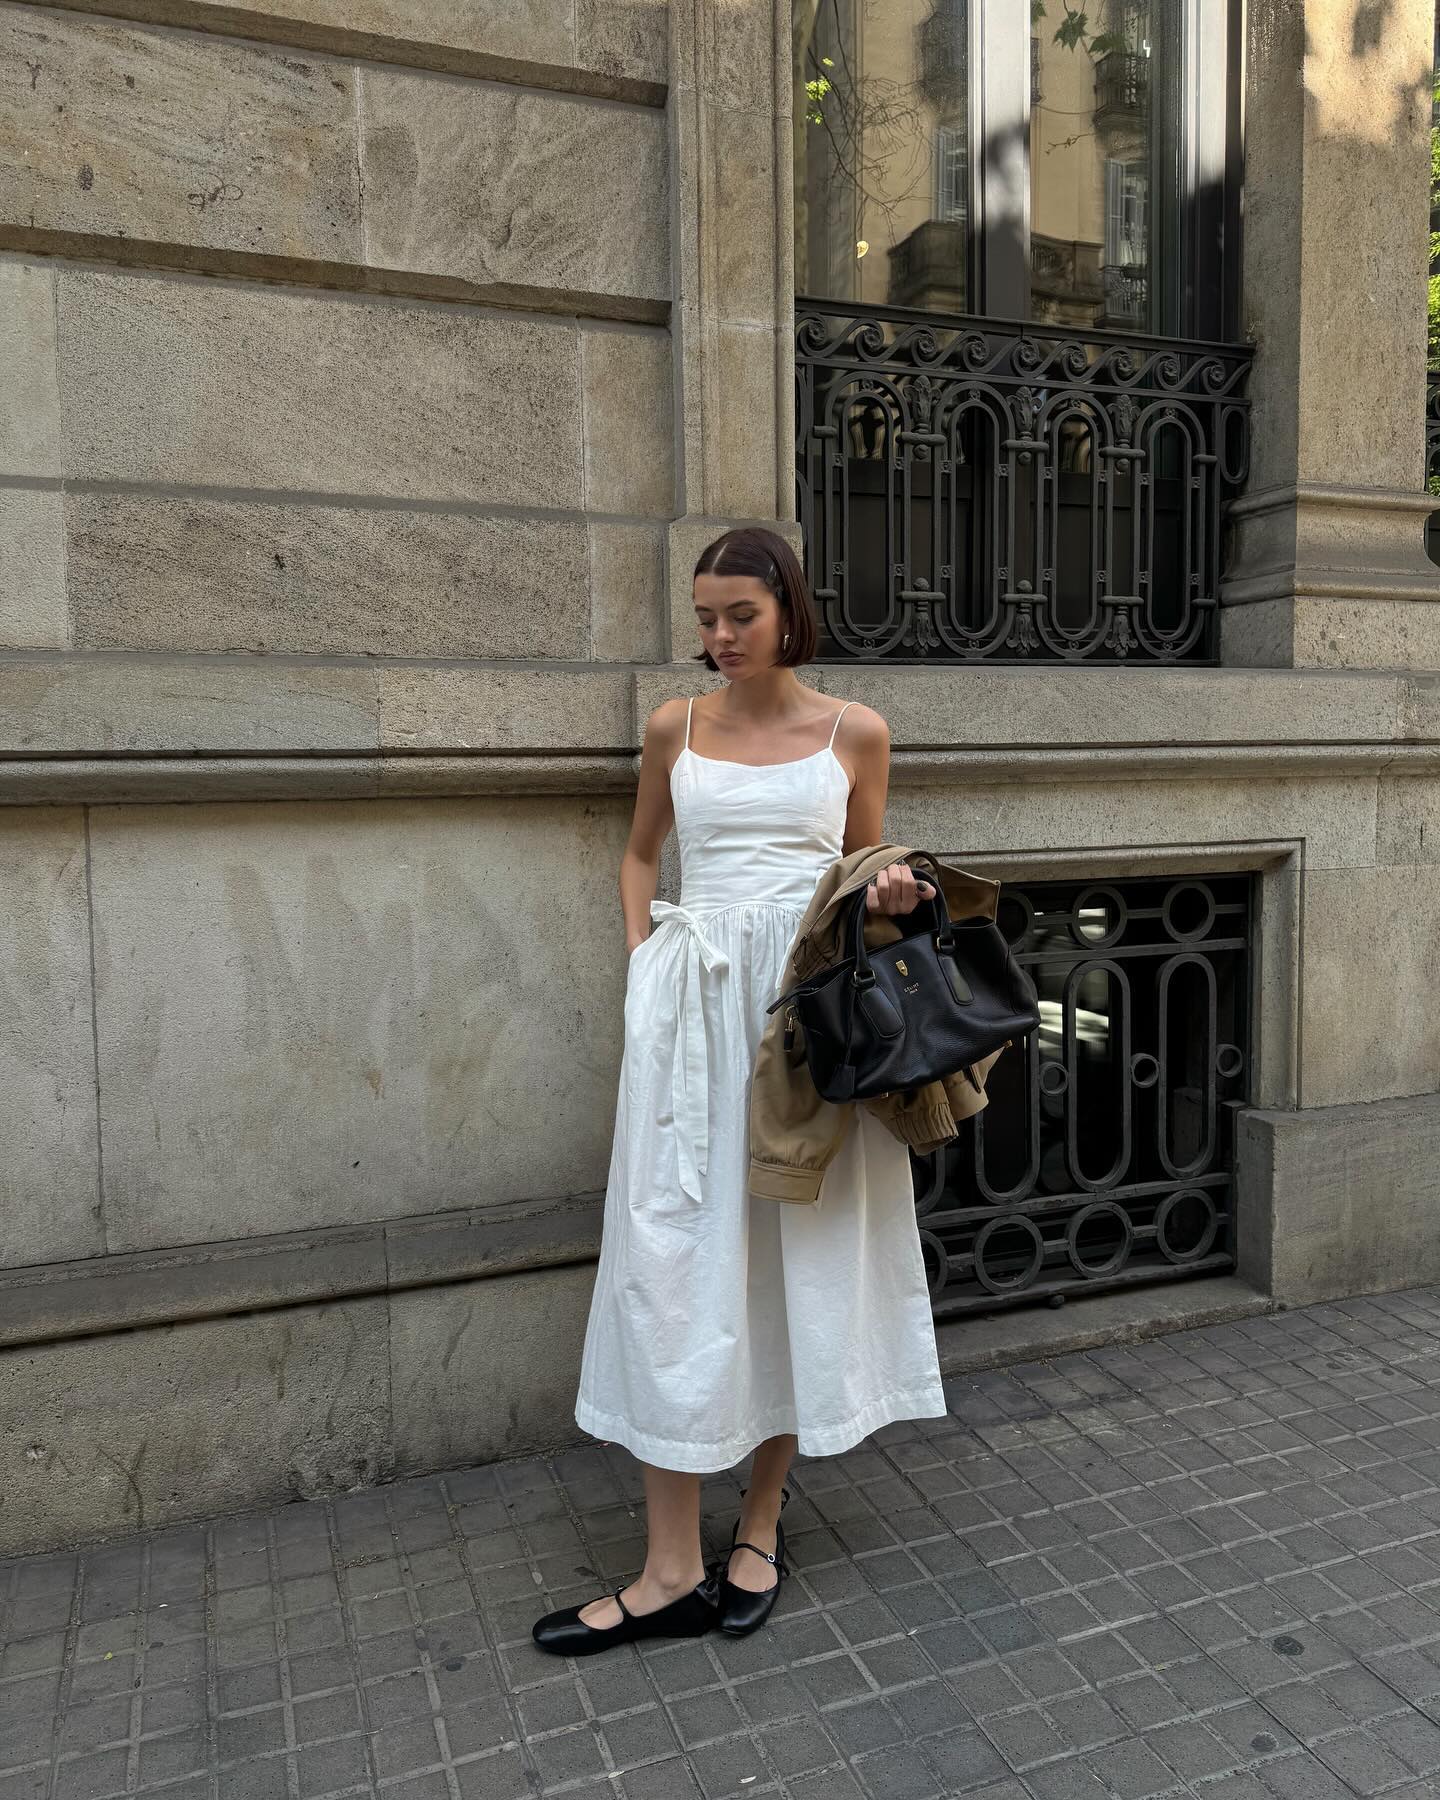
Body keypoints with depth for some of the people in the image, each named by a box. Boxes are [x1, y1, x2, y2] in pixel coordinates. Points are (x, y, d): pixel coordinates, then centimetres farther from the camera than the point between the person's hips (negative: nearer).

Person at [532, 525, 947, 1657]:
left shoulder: (855, 732, 5)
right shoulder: (676, 729, 9)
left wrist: (891, 891, -8)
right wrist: (644, 961, 7)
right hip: (693, 1002, 1)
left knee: (799, 1250, 6)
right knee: (672, 1258, -1)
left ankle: (762, 1523, 25)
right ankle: (673, 1571, 9)